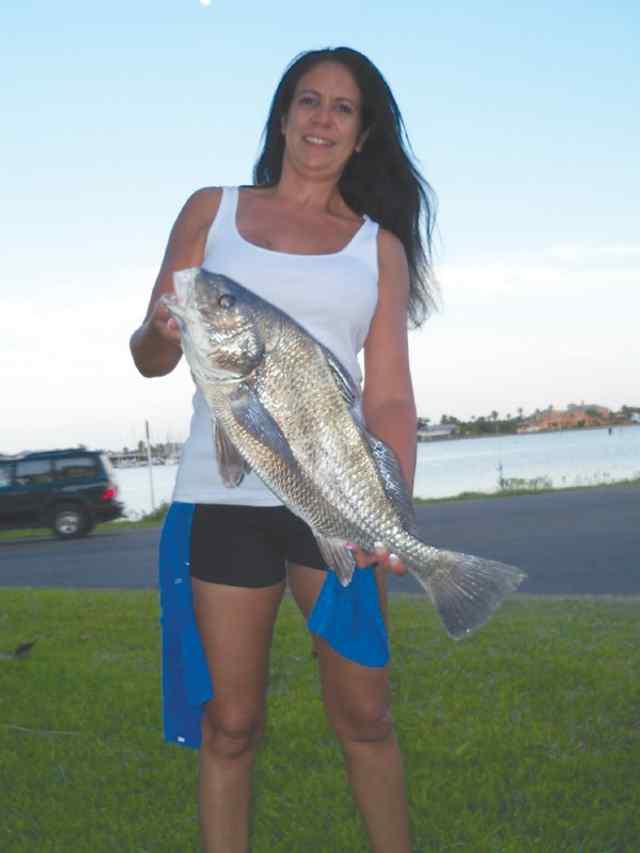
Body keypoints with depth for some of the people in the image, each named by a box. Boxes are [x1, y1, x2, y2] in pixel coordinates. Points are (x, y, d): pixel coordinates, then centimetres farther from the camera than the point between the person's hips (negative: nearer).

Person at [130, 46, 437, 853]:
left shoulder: (379, 244, 11)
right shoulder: (212, 210, 10)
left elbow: (390, 394, 4)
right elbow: (149, 354, 9)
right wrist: (165, 335, -16)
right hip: (221, 495, 0)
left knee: (364, 714, 4)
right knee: (229, 723, 3)